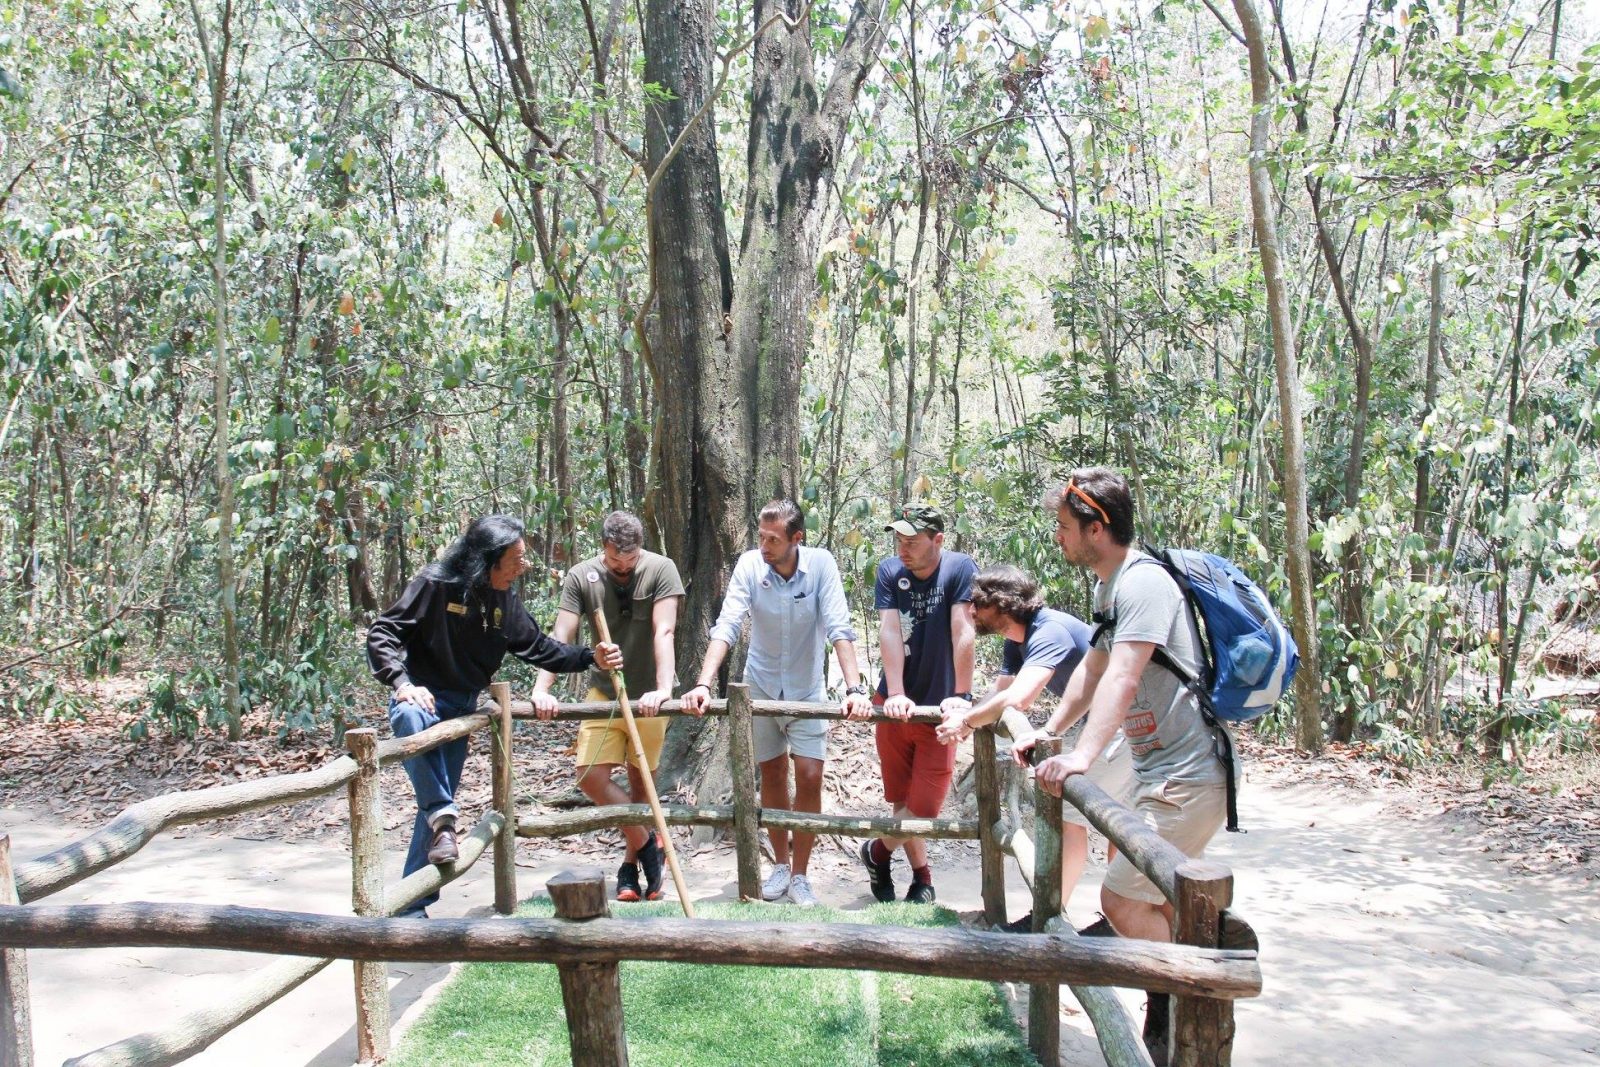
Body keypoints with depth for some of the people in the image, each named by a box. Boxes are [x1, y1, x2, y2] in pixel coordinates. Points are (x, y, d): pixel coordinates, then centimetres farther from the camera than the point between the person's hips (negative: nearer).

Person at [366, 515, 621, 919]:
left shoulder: (505, 601, 2)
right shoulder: (436, 584, -16)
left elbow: (537, 647, 9)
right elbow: (382, 633, -17)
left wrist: (591, 657, -4)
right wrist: (402, 682, -31)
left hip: (462, 710, 6)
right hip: (420, 699, -5)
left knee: (437, 805, 6)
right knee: (415, 719, -42)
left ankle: (413, 905, 15)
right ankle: (443, 819, -35)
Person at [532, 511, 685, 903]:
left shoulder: (660, 569, -14)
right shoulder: (581, 577, -9)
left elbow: (664, 632, -23)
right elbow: (560, 636, -15)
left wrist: (664, 688, -35)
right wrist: (541, 689, -29)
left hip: (648, 695, -2)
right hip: (604, 691, 2)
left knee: (641, 781, 8)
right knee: (591, 776, -9)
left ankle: (631, 864, 25)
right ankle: (646, 844, 9)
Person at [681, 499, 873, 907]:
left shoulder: (821, 564, -19)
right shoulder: (749, 565, -17)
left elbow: (839, 629, -24)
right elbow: (726, 626, -23)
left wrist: (855, 689, -34)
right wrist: (703, 684, -34)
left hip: (807, 690, -1)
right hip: (761, 688, 1)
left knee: (809, 778, -4)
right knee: (772, 777, 12)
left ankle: (800, 874, 11)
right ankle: (780, 864, 28)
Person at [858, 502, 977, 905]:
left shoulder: (959, 569, -16)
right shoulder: (889, 571, -7)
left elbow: (962, 632, -20)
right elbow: (889, 632, -13)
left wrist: (959, 695, -22)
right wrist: (896, 695, -21)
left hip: (938, 706, -3)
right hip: (896, 704, 3)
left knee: (924, 804, -3)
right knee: (902, 799, 10)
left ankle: (877, 850, 25)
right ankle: (922, 877, 28)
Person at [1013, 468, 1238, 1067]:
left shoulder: (1142, 583, -19)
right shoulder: (1109, 586, 13)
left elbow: (1123, 680, -31)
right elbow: (1093, 670, 23)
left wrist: (1082, 755, -39)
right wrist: (1046, 734, 24)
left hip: (1188, 776, -11)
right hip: (1162, 769, 11)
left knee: (1122, 898, -10)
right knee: (1160, 901, 17)